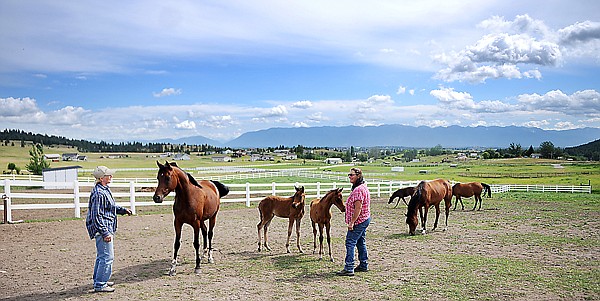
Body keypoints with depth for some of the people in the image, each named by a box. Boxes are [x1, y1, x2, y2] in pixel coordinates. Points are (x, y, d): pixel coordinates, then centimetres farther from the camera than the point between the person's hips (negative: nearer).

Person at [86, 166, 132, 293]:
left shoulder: (105, 189, 10)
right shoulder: (99, 193, -22)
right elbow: (96, 216, -23)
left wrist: (123, 210, 15)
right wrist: (105, 232, -23)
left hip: (107, 228, 11)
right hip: (102, 229, -11)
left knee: (101, 256, 21)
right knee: (107, 257, -5)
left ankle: (98, 280, 34)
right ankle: (100, 285, 3)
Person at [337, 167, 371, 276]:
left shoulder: (358, 190, -21)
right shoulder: (363, 187, 14)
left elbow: (358, 208, -25)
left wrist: (352, 222, -23)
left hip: (359, 221, -11)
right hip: (365, 219, 11)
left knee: (350, 243, -9)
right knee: (361, 243, 18)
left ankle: (349, 268, -10)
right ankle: (364, 265, 27)